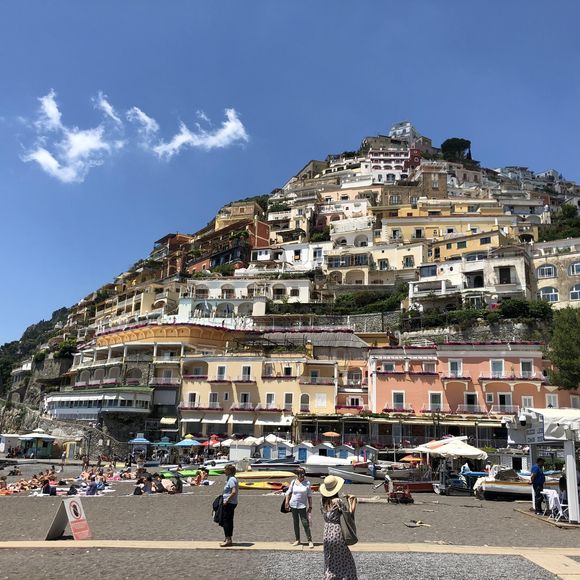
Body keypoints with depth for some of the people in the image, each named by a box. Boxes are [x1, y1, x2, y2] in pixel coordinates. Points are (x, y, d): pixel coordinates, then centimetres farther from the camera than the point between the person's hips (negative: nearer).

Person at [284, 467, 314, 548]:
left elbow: (309, 496, 1)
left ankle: (310, 541, 2)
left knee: (305, 523, -6)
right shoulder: (293, 482, 0)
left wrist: (310, 507, 0)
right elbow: (288, 493, 7)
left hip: (302, 506, -2)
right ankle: (297, 540, 23)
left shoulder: (307, 483, -3)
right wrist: (287, 503, 3)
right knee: (296, 523, 11)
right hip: (293, 506, 2)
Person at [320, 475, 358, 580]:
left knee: (330, 563, 18)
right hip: (337, 535, -6)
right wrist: (352, 501, 3)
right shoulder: (338, 501, -16)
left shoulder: (323, 502, 2)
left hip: (326, 535, 6)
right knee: (346, 562, 9)